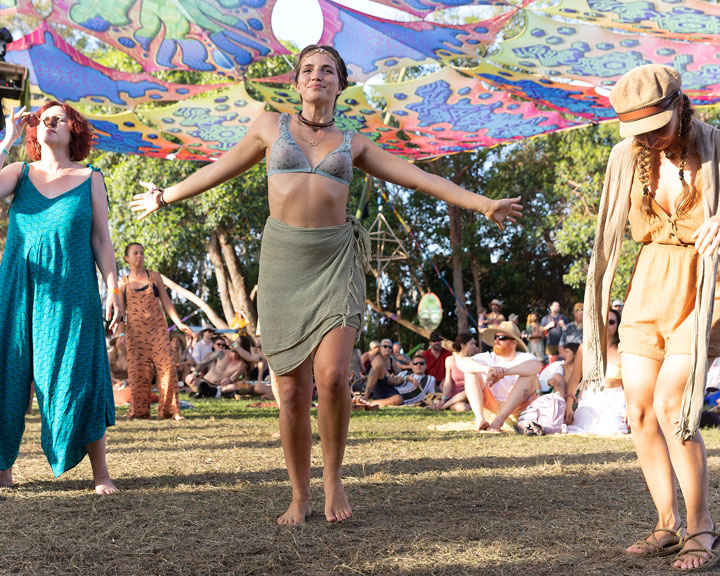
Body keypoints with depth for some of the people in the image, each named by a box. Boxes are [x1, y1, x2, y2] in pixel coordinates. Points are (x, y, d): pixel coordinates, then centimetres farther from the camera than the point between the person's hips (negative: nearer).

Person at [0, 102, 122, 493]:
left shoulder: (90, 179, 7)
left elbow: (101, 240, 7)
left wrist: (113, 289, -2)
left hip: (71, 294, -2)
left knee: (77, 381, -4)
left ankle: (100, 473, 4)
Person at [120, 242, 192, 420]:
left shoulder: (154, 276, 12)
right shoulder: (123, 283, 11)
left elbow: (166, 302, 11)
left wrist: (179, 323, 3)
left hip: (157, 328, 0)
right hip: (135, 331, 0)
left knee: (166, 366, -9)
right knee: (138, 371, -4)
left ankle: (170, 410, -5)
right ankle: (139, 411, 4)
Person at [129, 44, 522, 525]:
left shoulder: (353, 143, 13)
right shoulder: (271, 127, 12)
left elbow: (419, 178, 13)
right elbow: (222, 169, 23)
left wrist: (482, 204, 9)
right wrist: (165, 196, 32)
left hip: (335, 258, 0)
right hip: (283, 256, 0)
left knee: (332, 377, -16)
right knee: (293, 388, -1)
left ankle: (334, 478, 8)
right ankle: (300, 496, 14)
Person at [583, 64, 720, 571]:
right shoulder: (628, 156, 1)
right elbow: (612, 233, 9)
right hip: (649, 286, 5)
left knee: (671, 406, -15)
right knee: (640, 409, 1)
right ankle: (669, 524, 14)